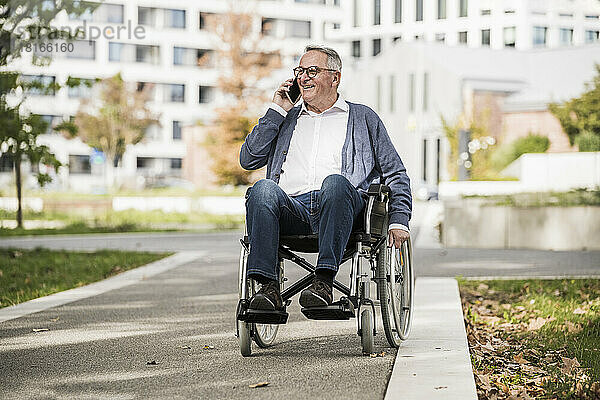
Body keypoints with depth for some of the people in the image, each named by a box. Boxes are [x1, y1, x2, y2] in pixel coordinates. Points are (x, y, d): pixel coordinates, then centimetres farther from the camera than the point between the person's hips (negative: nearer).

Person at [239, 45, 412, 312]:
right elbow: (248, 159, 19)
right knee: (264, 188, -33)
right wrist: (277, 111, 17)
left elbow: (396, 174, 21)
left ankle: (324, 282, -45)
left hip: (339, 203, -2)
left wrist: (399, 220, 6)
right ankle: (268, 288, -40)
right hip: (290, 205, 2)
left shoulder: (362, 117, 26)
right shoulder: (287, 119, 32)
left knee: (335, 182, -38)